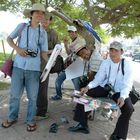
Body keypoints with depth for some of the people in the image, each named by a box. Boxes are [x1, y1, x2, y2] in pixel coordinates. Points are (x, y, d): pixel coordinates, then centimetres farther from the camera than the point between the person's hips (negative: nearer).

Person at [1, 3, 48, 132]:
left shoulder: (43, 32, 7)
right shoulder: (22, 26, 4)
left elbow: (43, 52, 5)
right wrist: (17, 48, -9)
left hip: (34, 68, 0)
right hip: (18, 65, 0)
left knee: (32, 96, 6)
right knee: (15, 94, 10)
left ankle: (31, 120, 23)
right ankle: (12, 118, 30)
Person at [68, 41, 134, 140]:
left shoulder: (127, 65, -9)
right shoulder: (105, 63, 2)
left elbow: (127, 84, -16)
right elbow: (98, 79, 0)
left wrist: (122, 97, -36)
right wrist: (88, 87, -20)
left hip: (120, 92, -3)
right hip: (105, 88, 4)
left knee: (128, 108, -31)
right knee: (84, 94, -12)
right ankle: (83, 125, -1)